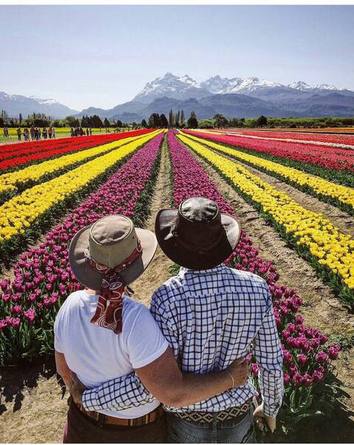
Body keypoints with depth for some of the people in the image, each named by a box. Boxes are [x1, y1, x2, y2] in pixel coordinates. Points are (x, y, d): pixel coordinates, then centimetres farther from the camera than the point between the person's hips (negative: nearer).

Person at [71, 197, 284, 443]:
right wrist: (271, 407, 11)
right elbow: (271, 362, -10)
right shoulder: (256, 288, -21)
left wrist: (89, 398, -14)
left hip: (187, 421, -2)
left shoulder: (169, 299, -33)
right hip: (236, 416, 3)